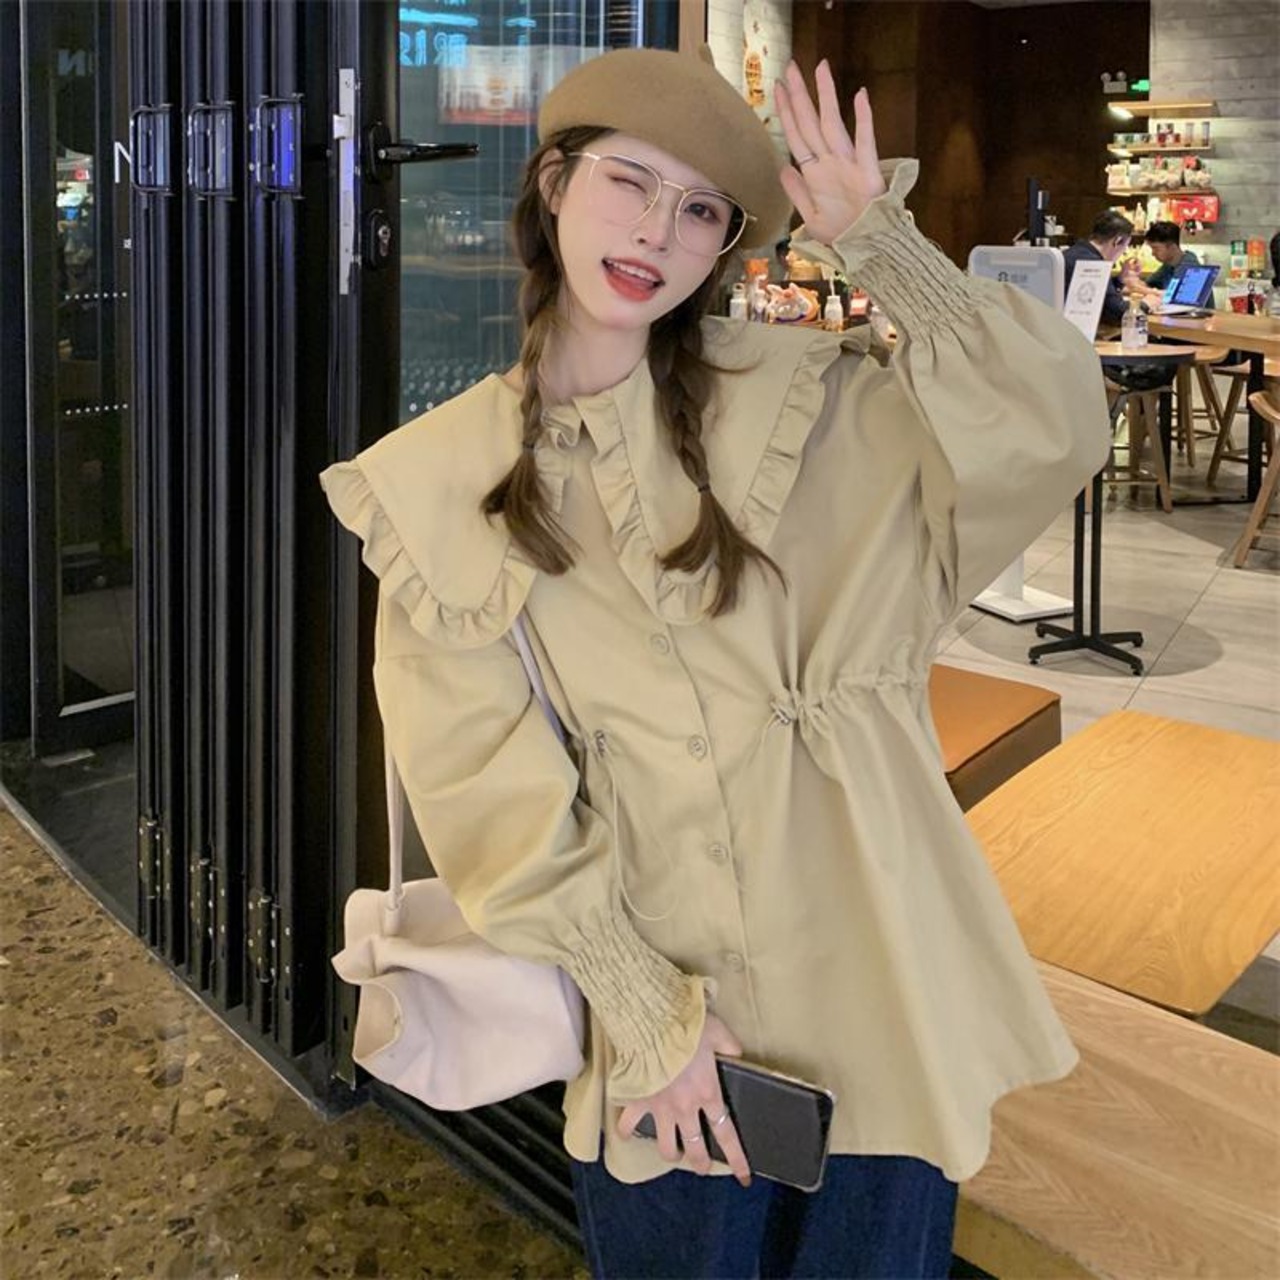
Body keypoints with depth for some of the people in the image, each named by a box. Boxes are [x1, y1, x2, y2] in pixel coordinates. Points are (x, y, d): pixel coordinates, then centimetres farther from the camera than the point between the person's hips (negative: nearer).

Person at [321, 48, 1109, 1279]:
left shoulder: (794, 394, -1)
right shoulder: (438, 486, -4)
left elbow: (1052, 426, -12)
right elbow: (494, 789, -6)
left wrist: (876, 242, -15)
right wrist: (647, 1013, -9)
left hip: (870, 987, 1)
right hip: (656, 1004, 0)